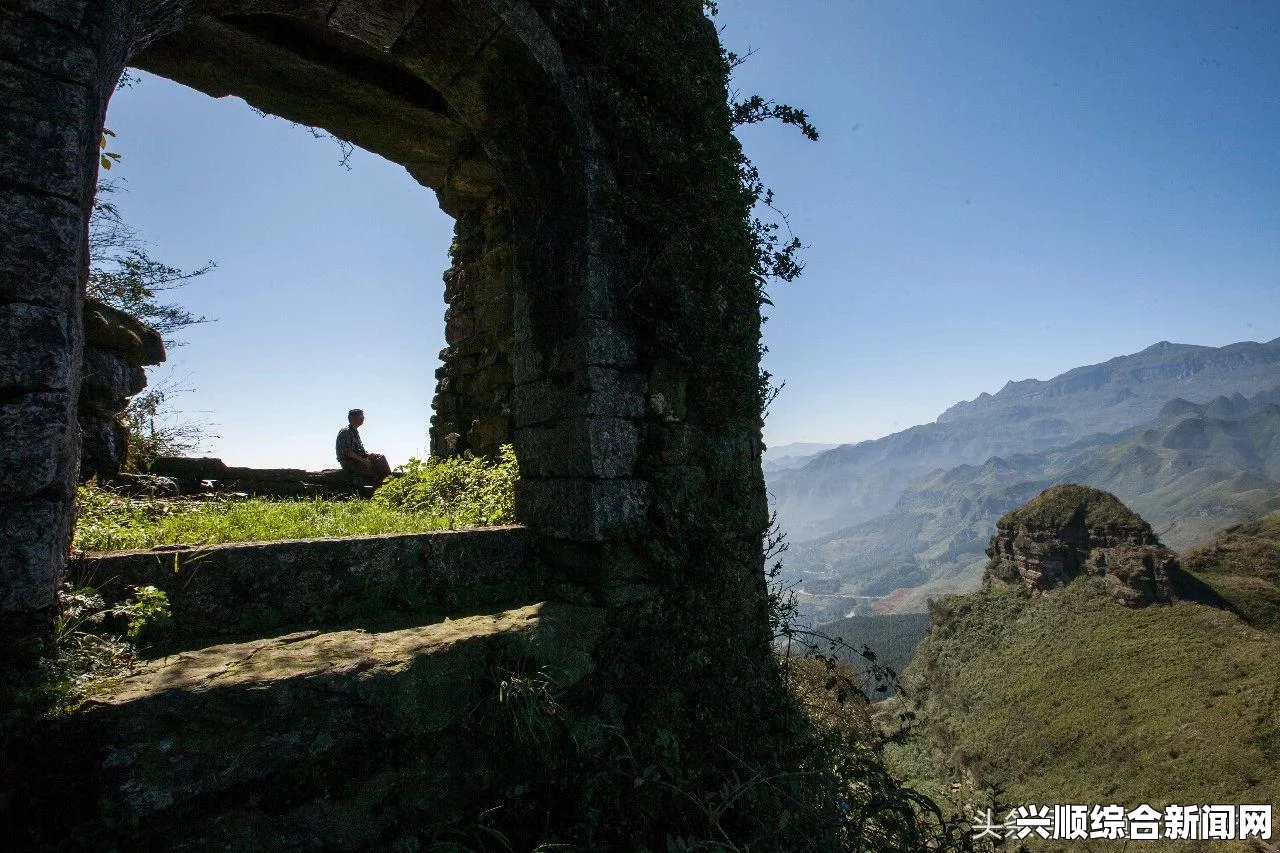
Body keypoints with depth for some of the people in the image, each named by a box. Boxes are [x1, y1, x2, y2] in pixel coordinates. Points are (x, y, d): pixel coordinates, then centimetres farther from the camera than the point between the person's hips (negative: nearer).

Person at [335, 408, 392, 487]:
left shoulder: (355, 431, 16)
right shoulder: (346, 432, -15)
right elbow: (348, 452, -21)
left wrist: (368, 454, 1)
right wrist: (364, 461, -22)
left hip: (357, 458, 10)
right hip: (348, 461, -10)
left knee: (380, 458, -2)